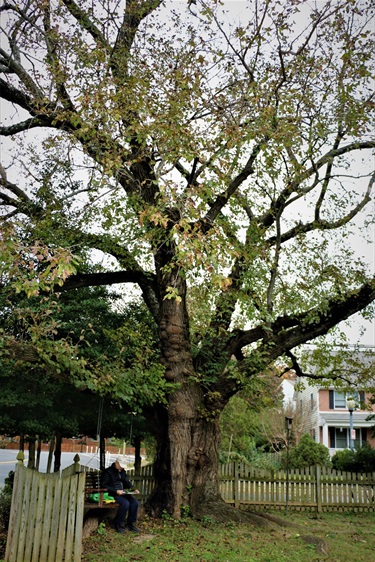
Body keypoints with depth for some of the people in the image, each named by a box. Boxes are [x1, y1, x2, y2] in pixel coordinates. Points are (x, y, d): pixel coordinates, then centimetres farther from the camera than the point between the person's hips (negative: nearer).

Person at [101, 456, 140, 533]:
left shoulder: (123, 471, 16)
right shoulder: (108, 471, -6)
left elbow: (127, 482, 22)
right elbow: (104, 485, -12)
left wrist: (134, 489, 3)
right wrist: (116, 491, -21)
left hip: (123, 493, 7)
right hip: (113, 494, -7)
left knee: (135, 502, -17)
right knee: (125, 503, -30)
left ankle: (130, 523, -3)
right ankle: (117, 524, -12)